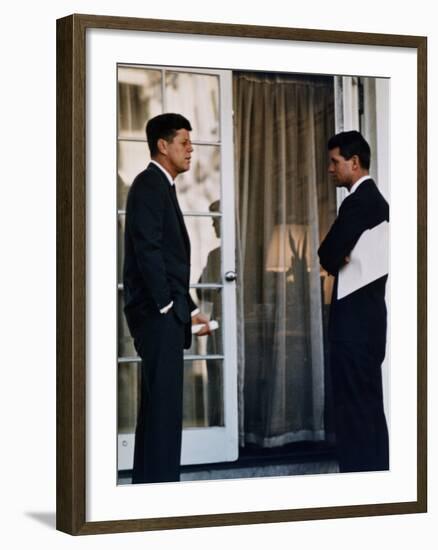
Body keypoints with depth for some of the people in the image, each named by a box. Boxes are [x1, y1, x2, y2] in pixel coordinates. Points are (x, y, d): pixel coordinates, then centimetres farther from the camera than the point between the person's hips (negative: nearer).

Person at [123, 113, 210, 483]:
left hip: (166, 312, 10)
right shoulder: (149, 185, -9)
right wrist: (166, 306, -17)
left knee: (158, 404, 12)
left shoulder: (162, 187, 20)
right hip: (157, 312, -10)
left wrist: (189, 309, 19)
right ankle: (160, 481, -10)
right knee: (164, 401, -11)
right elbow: (147, 248, -18)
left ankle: (148, 483, 16)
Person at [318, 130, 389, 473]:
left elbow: (327, 255, -17)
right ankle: (376, 472, 15)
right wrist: (348, 261, 1)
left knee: (354, 405, -7)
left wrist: (340, 263, 1)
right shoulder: (375, 200, 16)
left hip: (353, 319, -10)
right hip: (367, 316, 10)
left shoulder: (358, 202, -15)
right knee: (369, 403, 12)